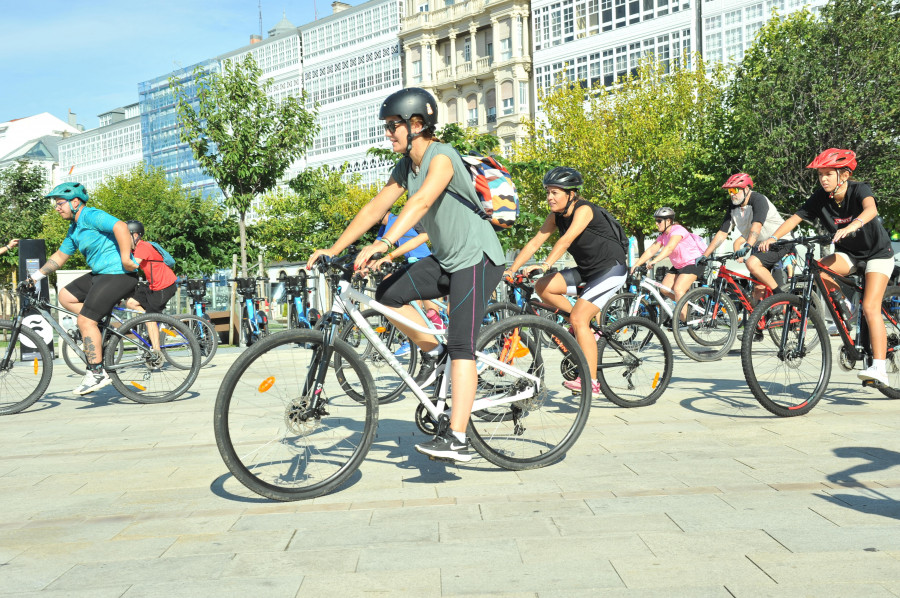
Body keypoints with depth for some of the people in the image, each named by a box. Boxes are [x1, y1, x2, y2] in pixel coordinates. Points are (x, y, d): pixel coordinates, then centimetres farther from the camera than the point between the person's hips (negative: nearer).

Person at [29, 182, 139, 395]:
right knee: (65, 296, 14)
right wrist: (36, 276, 22)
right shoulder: (74, 229, 19)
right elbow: (59, 256, 27)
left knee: (85, 320, -12)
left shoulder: (91, 216, -13)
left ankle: (97, 374, -5)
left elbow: (120, 226, -28)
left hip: (119, 275, -10)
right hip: (100, 274, 10)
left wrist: (126, 259, -30)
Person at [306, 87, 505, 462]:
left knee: (460, 345, -16)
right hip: (445, 259, 8)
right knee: (387, 294, -7)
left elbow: (422, 202, -35)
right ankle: (431, 352, 12)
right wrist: (333, 249, -4)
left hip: (477, 258, -8)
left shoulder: (441, 157, -19)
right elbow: (375, 208, 5)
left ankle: (456, 439, -17)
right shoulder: (405, 167, 8)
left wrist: (383, 244, -47)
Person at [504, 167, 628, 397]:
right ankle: (586, 327, 5)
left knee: (579, 319, -20)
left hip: (611, 268, -8)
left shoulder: (584, 210, -20)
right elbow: (534, 242, -3)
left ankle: (591, 383, -15)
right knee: (542, 286, -11)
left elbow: (567, 239, -35)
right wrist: (511, 270, -13)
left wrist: (545, 264, -47)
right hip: (586, 270, 8)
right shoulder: (556, 216, 3)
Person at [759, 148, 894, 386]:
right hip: (847, 254, 4)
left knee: (870, 307, -19)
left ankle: (879, 368, -18)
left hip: (877, 253, -4)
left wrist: (850, 227, -65)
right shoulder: (820, 197, -12)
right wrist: (773, 237, -37)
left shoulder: (859, 189, -24)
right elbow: (795, 218, -18)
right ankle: (841, 305, 0)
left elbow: (871, 209, -45)